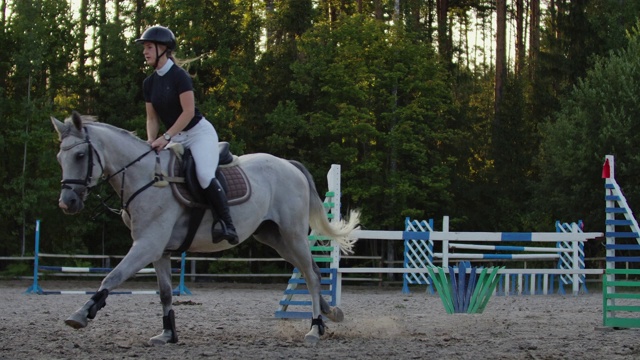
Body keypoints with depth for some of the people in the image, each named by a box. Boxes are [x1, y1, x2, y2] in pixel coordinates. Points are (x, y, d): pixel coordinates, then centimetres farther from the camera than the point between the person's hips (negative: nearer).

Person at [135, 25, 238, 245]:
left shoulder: (179, 76, -15)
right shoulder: (149, 83, 7)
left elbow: (188, 112, -20)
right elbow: (152, 118, 9)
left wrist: (166, 137, -23)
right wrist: (152, 142, -9)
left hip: (199, 132, -8)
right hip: (177, 138, 8)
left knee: (204, 175, -28)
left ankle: (227, 225, -24)